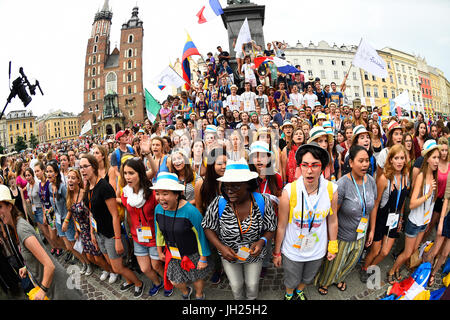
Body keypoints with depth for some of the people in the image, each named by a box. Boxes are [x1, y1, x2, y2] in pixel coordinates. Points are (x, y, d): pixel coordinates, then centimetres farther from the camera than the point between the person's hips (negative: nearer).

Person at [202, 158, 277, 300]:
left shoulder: (263, 202, -23)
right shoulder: (218, 204, -25)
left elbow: (271, 229, -9)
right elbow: (208, 228, -10)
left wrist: (262, 241, -29)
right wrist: (221, 247, -24)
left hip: (254, 255, 1)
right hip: (229, 255, 0)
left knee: (252, 284, 24)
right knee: (236, 285, 23)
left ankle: (252, 298, 59)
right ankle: (238, 299, 58)